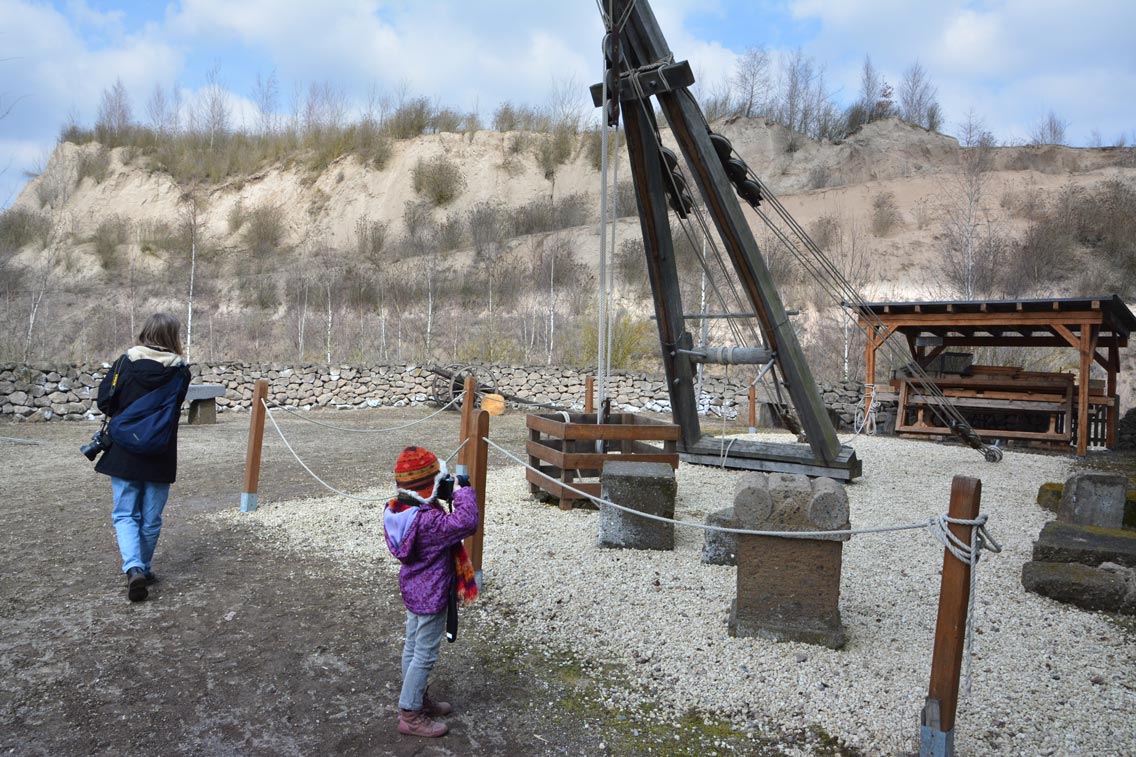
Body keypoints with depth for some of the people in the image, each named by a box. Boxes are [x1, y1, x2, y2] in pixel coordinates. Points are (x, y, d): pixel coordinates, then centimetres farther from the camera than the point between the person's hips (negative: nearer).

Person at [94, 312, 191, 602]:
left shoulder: (126, 362, -7)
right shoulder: (180, 370, -7)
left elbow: (104, 401, -6)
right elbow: (177, 403, 2)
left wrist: (123, 414, 13)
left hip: (124, 454, 0)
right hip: (160, 456, 0)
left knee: (125, 514, 10)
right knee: (151, 517, 14)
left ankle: (133, 568, -8)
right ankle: (143, 568, 26)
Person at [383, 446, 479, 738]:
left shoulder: (398, 509, -4)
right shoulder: (429, 521, -32)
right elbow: (466, 523, -40)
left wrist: (445, 498, -5)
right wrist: (464, 490, -27)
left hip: (413, 590, 9)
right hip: (431, 596, -9)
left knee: (413, 646, 22)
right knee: (425, 655, 5)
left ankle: (416, 699, 40)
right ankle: (410, 716, 17)